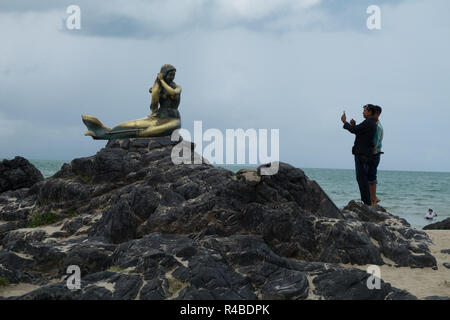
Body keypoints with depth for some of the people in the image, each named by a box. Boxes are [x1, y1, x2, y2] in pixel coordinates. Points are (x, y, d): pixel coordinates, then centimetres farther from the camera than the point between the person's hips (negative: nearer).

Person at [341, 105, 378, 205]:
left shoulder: (368, 123, -14)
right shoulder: (372, 123, 19)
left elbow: (354, 130, -17)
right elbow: (358, 132, 22)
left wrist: (345, 122, -3)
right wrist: (354, 125, 6)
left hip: (362, 154, -10)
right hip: (364, 154, 10)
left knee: (361, 177, -11)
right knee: (362, 178, 11)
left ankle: (366, 201, -12)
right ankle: (366, 200, 13)